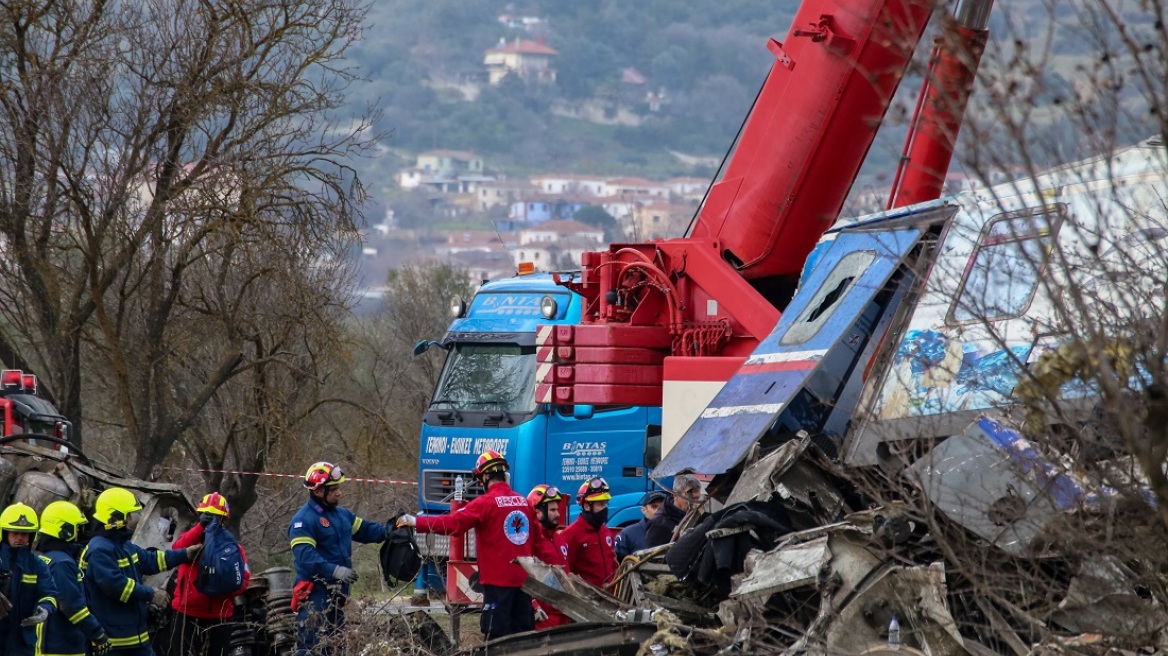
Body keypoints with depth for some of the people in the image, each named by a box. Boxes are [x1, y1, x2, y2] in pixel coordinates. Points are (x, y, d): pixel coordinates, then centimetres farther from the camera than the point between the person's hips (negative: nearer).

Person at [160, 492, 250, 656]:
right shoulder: (190, 538, 6)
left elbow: (243, 580, -4)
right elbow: (179, 549, -18)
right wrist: (200, 526, -30)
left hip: (219, 617, 1)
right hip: (186, 614, -1)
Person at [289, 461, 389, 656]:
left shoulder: (342, 514, 14)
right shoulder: (303, 520, -15)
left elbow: (364, 529, 21)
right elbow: (305, 556, -25)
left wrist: (387, 532, 0)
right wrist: (334, 570, -33)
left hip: (337, 590, 9)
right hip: (315, 592, -9)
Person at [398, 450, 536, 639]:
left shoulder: (486, 503, -12)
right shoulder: (523, 502, 8)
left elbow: (453, 523, -17)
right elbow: (536, 539, 15)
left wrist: (416, 522, -13)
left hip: (498, 579, -6)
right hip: (523, 578, 6)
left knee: (497, 633, -4)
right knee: (522, 631, 10)